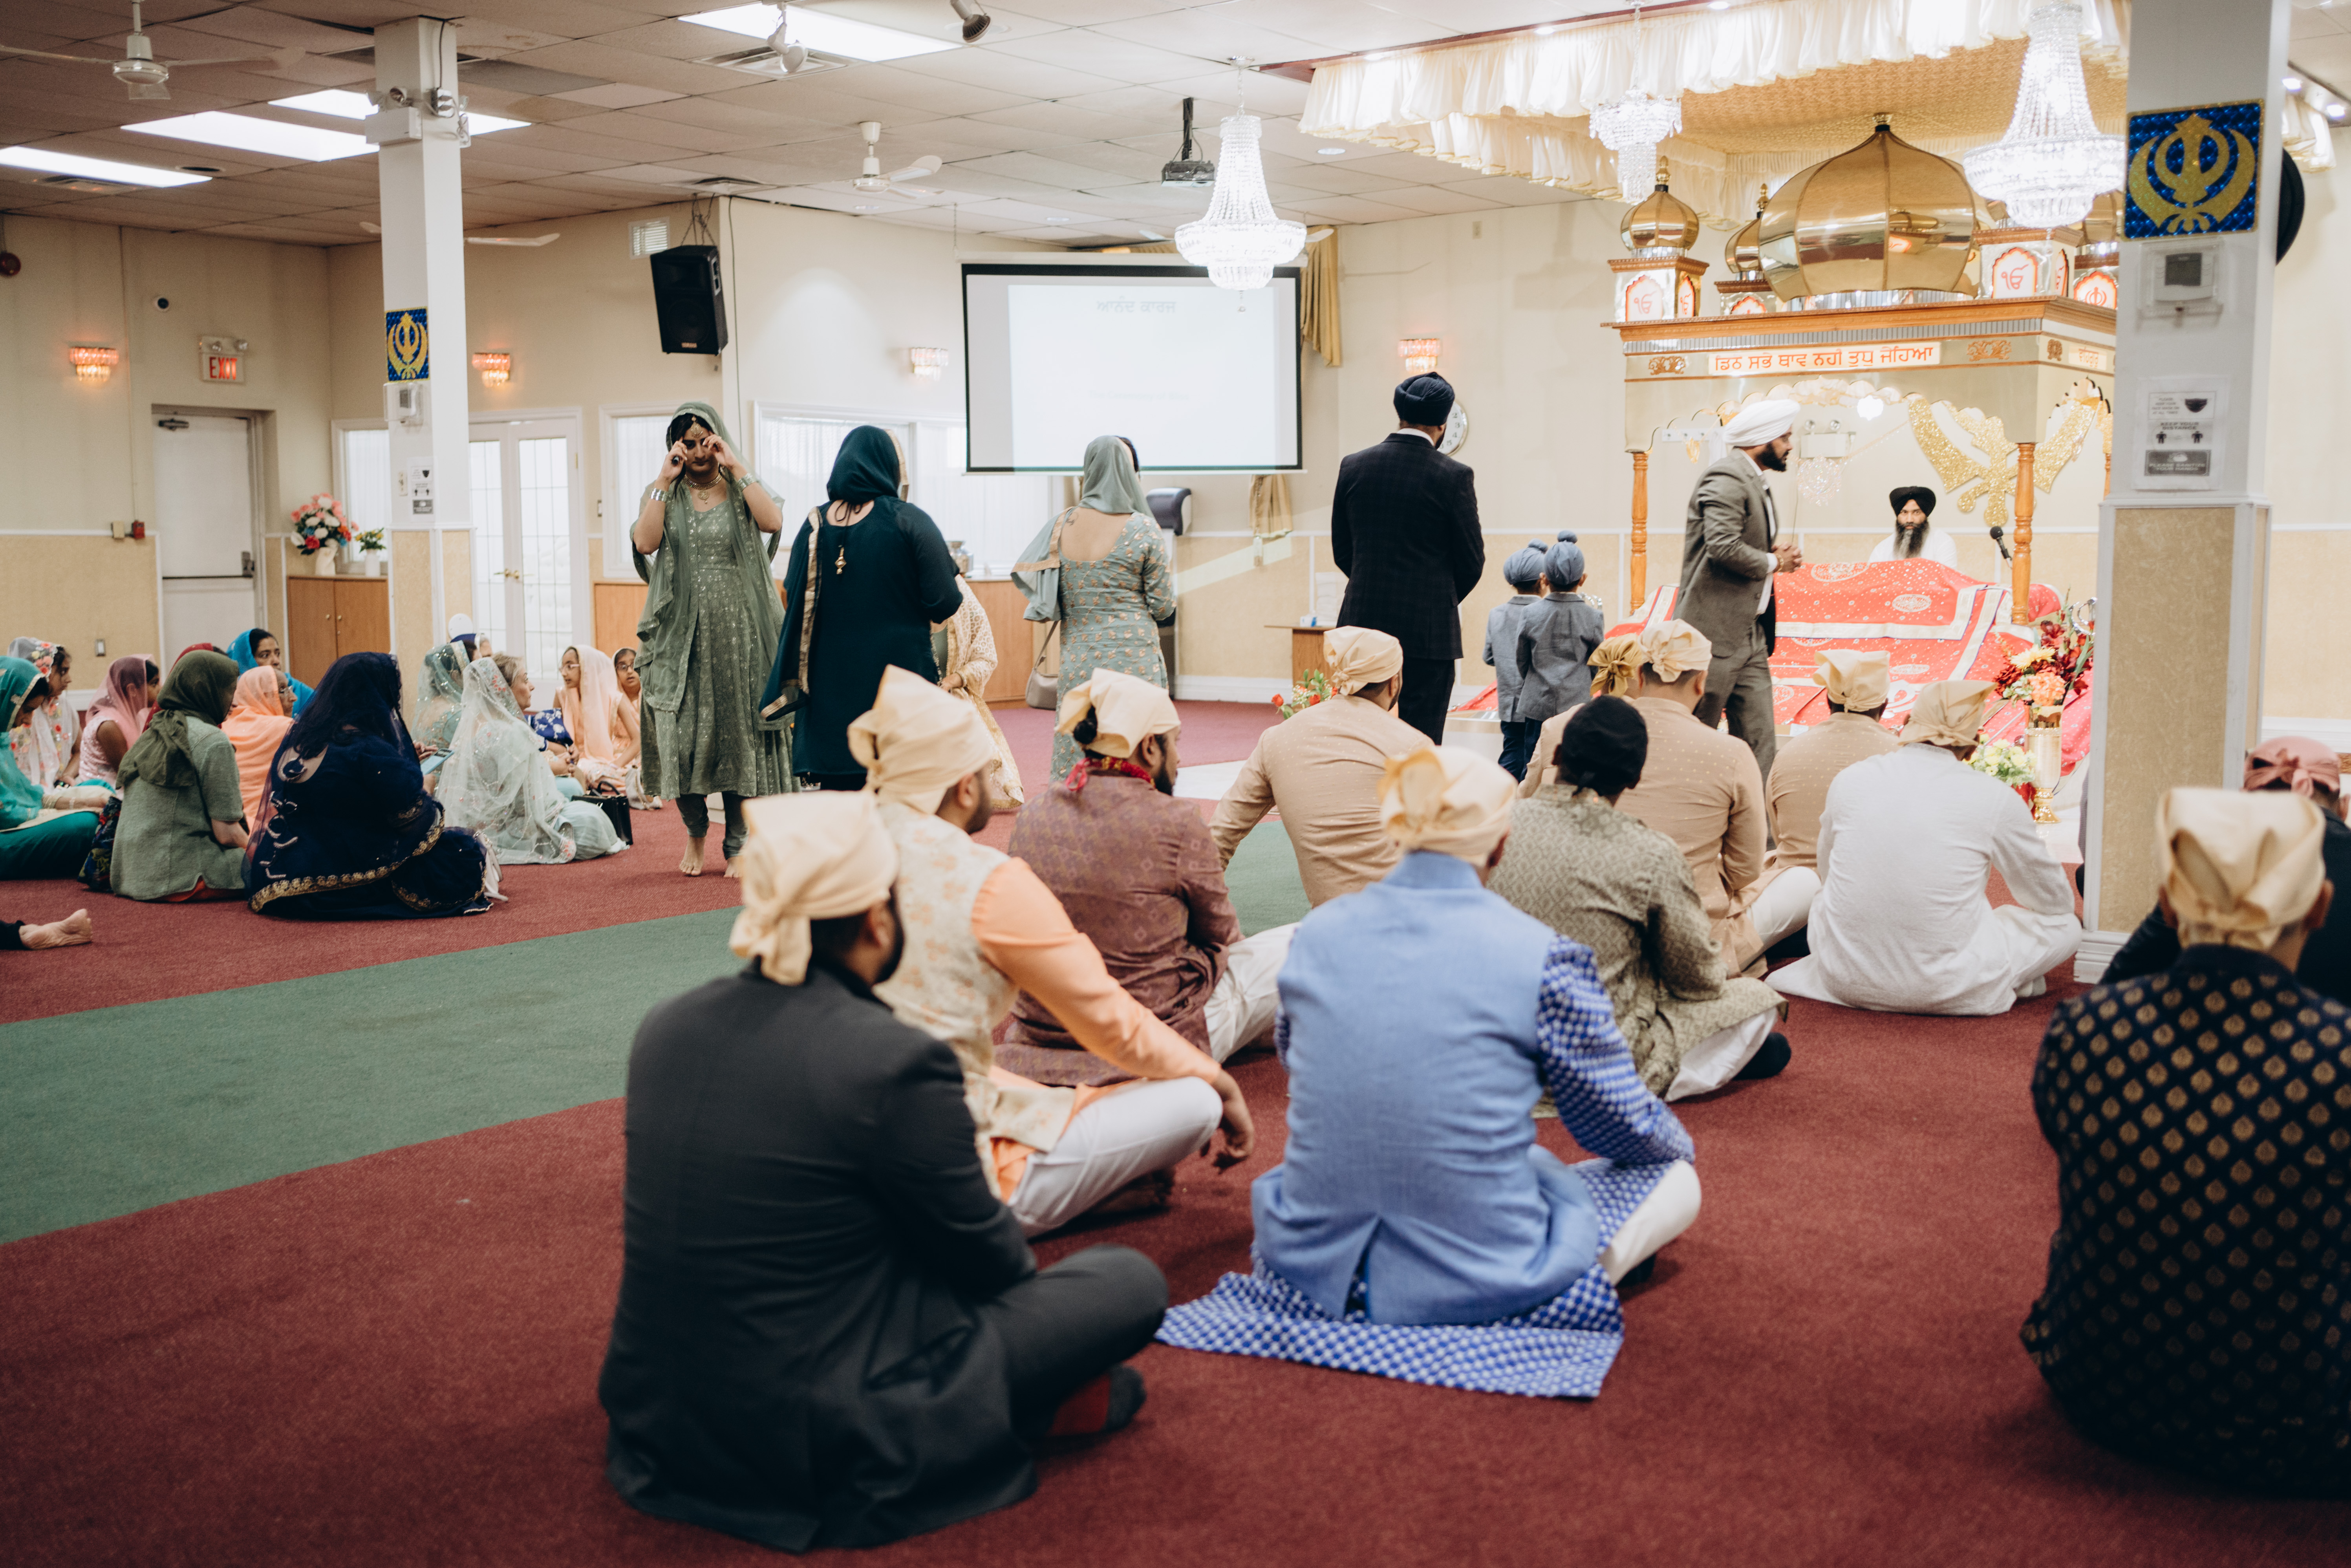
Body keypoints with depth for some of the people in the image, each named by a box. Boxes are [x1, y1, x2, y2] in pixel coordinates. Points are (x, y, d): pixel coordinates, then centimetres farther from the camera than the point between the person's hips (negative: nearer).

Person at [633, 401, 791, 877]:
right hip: (682, 632, 1)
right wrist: (665, 481, -9)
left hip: (739, 629, 0)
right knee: (683, 733, -1)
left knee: (740, 732, 1)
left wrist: (736, 468, -12)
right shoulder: (662, 494, 9)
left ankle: (737, 844, 9)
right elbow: (645, 542, -10)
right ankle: (695, 828, 23)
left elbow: (772, 522, -15)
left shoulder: (744, 488, 7)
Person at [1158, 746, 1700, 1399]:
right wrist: (1672, 1140, 25)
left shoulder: (1317, 933, -1)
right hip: (1474, 1280, -4)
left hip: (1314, 1264, 5)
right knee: (1675, 1179, 18)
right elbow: (1622, 1126, 0)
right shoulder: (1541, 955, -14)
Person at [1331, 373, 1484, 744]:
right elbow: (1472, 561, -1)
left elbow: (1342, 550, 9)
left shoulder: (1353, 466, 2)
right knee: (1422, 737, 0)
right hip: (1428, 629, -3)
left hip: (1365, 622, 4)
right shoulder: (1454, 476, -9)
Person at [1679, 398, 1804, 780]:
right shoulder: (1726, 478, -14)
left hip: (1751, 635, 10)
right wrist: (1774, 562, -10)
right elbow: (1724, 547, -26)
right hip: (1716, 633, -10)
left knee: (1759, 747, 6)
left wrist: (1777, 552, 6)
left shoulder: (1755, 482, 18)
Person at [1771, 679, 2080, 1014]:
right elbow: (2054, 901, 9)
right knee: (2066, 926, 18)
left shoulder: (1850, 780, 1)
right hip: (1944, 991, -1)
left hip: (1843, 981, 2)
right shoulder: (1995, 798, -7)